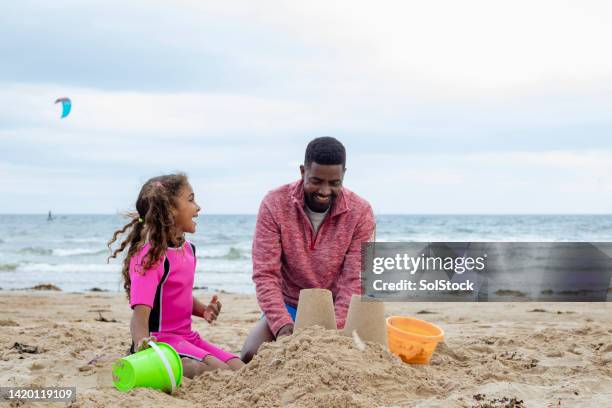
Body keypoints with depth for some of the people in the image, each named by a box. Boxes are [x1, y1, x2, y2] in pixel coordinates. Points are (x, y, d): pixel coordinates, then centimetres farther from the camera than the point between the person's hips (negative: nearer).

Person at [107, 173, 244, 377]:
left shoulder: (188, 249, 11)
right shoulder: (150, 255, -17)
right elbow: (140, 312, -27)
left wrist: (203, 310, 5)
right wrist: (142, 343, -47)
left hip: (187, 336, 9)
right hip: (159, 340, -9)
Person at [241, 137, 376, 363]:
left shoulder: (360, 212, -14)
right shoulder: (274, 204, -15)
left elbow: (355, 281, -16)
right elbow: (265, 274, -17)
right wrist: (283, 327, -32)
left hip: (337, 310, 0)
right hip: (287, 307, 0)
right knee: (250, 357, -20)